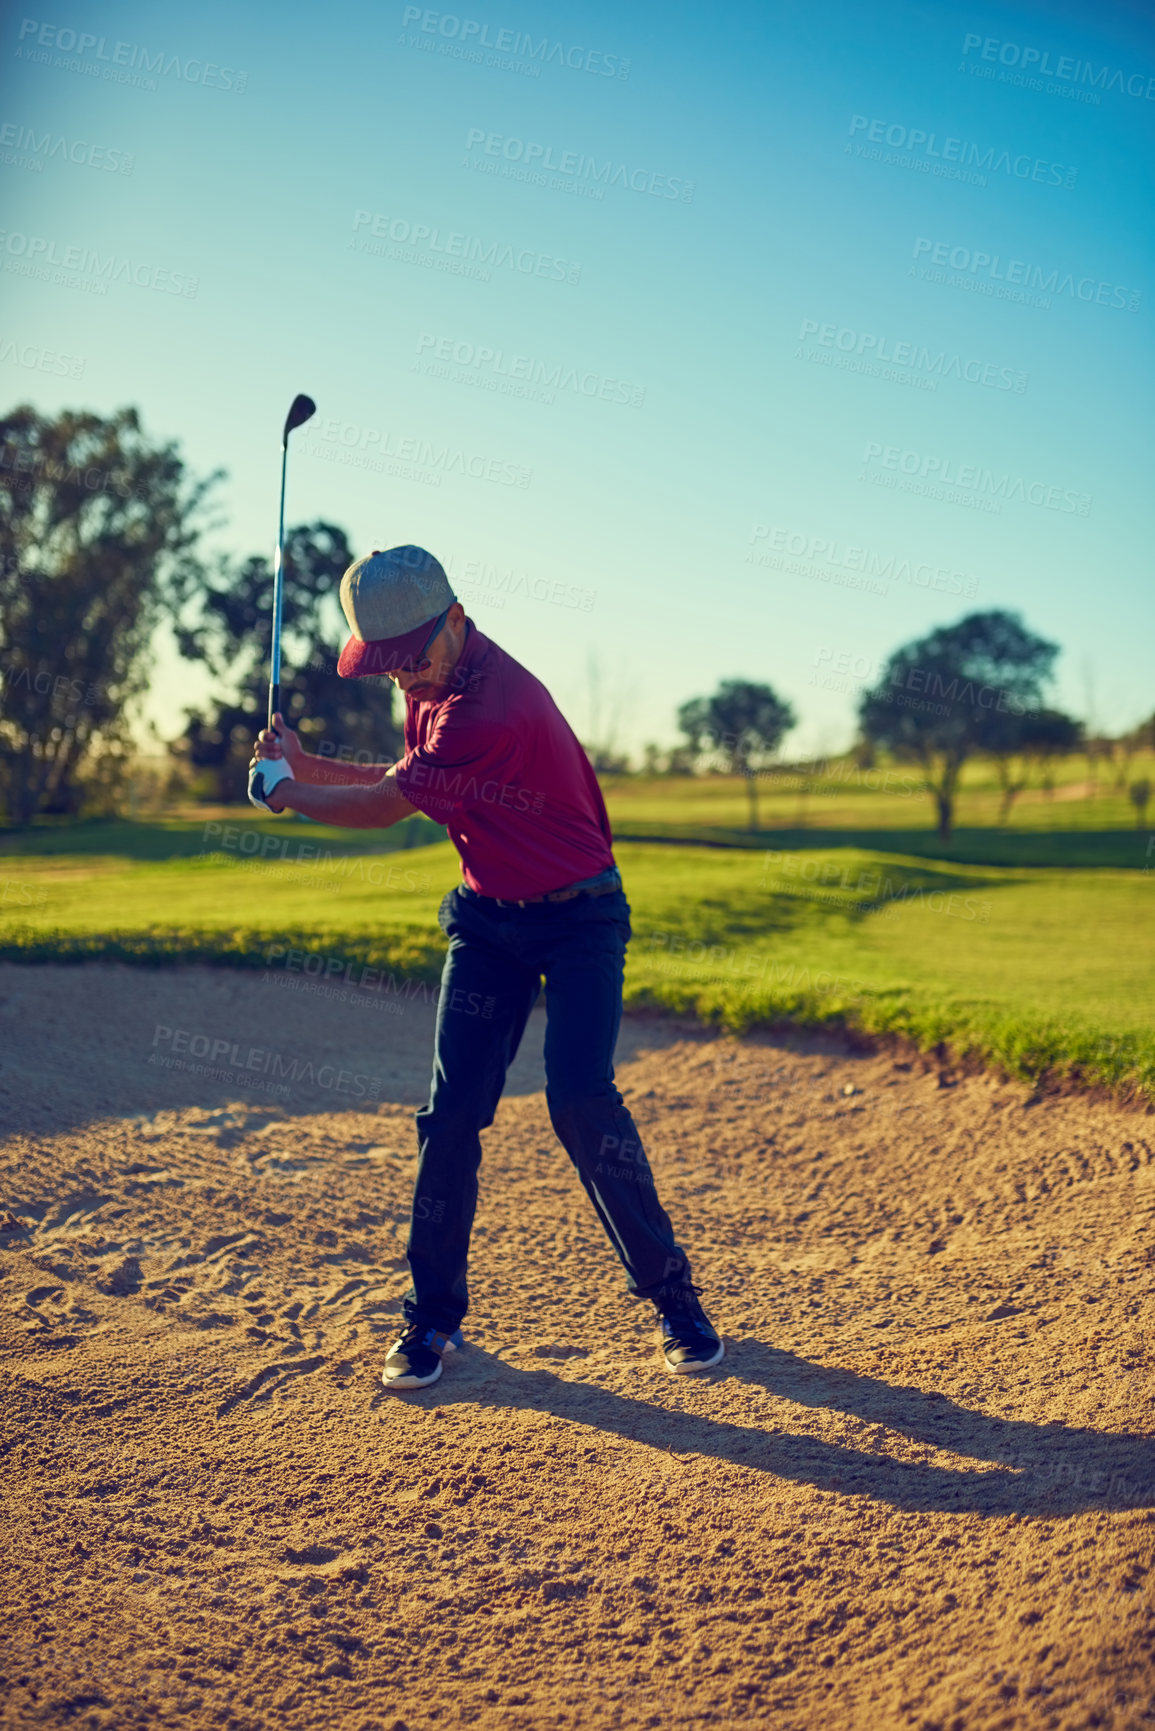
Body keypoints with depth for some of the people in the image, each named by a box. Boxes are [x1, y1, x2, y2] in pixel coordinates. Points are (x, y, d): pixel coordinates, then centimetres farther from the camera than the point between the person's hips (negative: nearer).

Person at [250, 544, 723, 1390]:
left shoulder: (495, 710, -29)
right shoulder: (435, 684, 0)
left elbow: (384, 808, -21)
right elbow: (402, 781, 12)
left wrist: (284, 790, -3)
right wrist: (302, 763, 0)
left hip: (579, 916, -7)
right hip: (487, 917, 7)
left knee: (581, 1101, -17)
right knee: (452, 1112, 1)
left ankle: (673, 1296, 1)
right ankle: (434, 1316, 12)